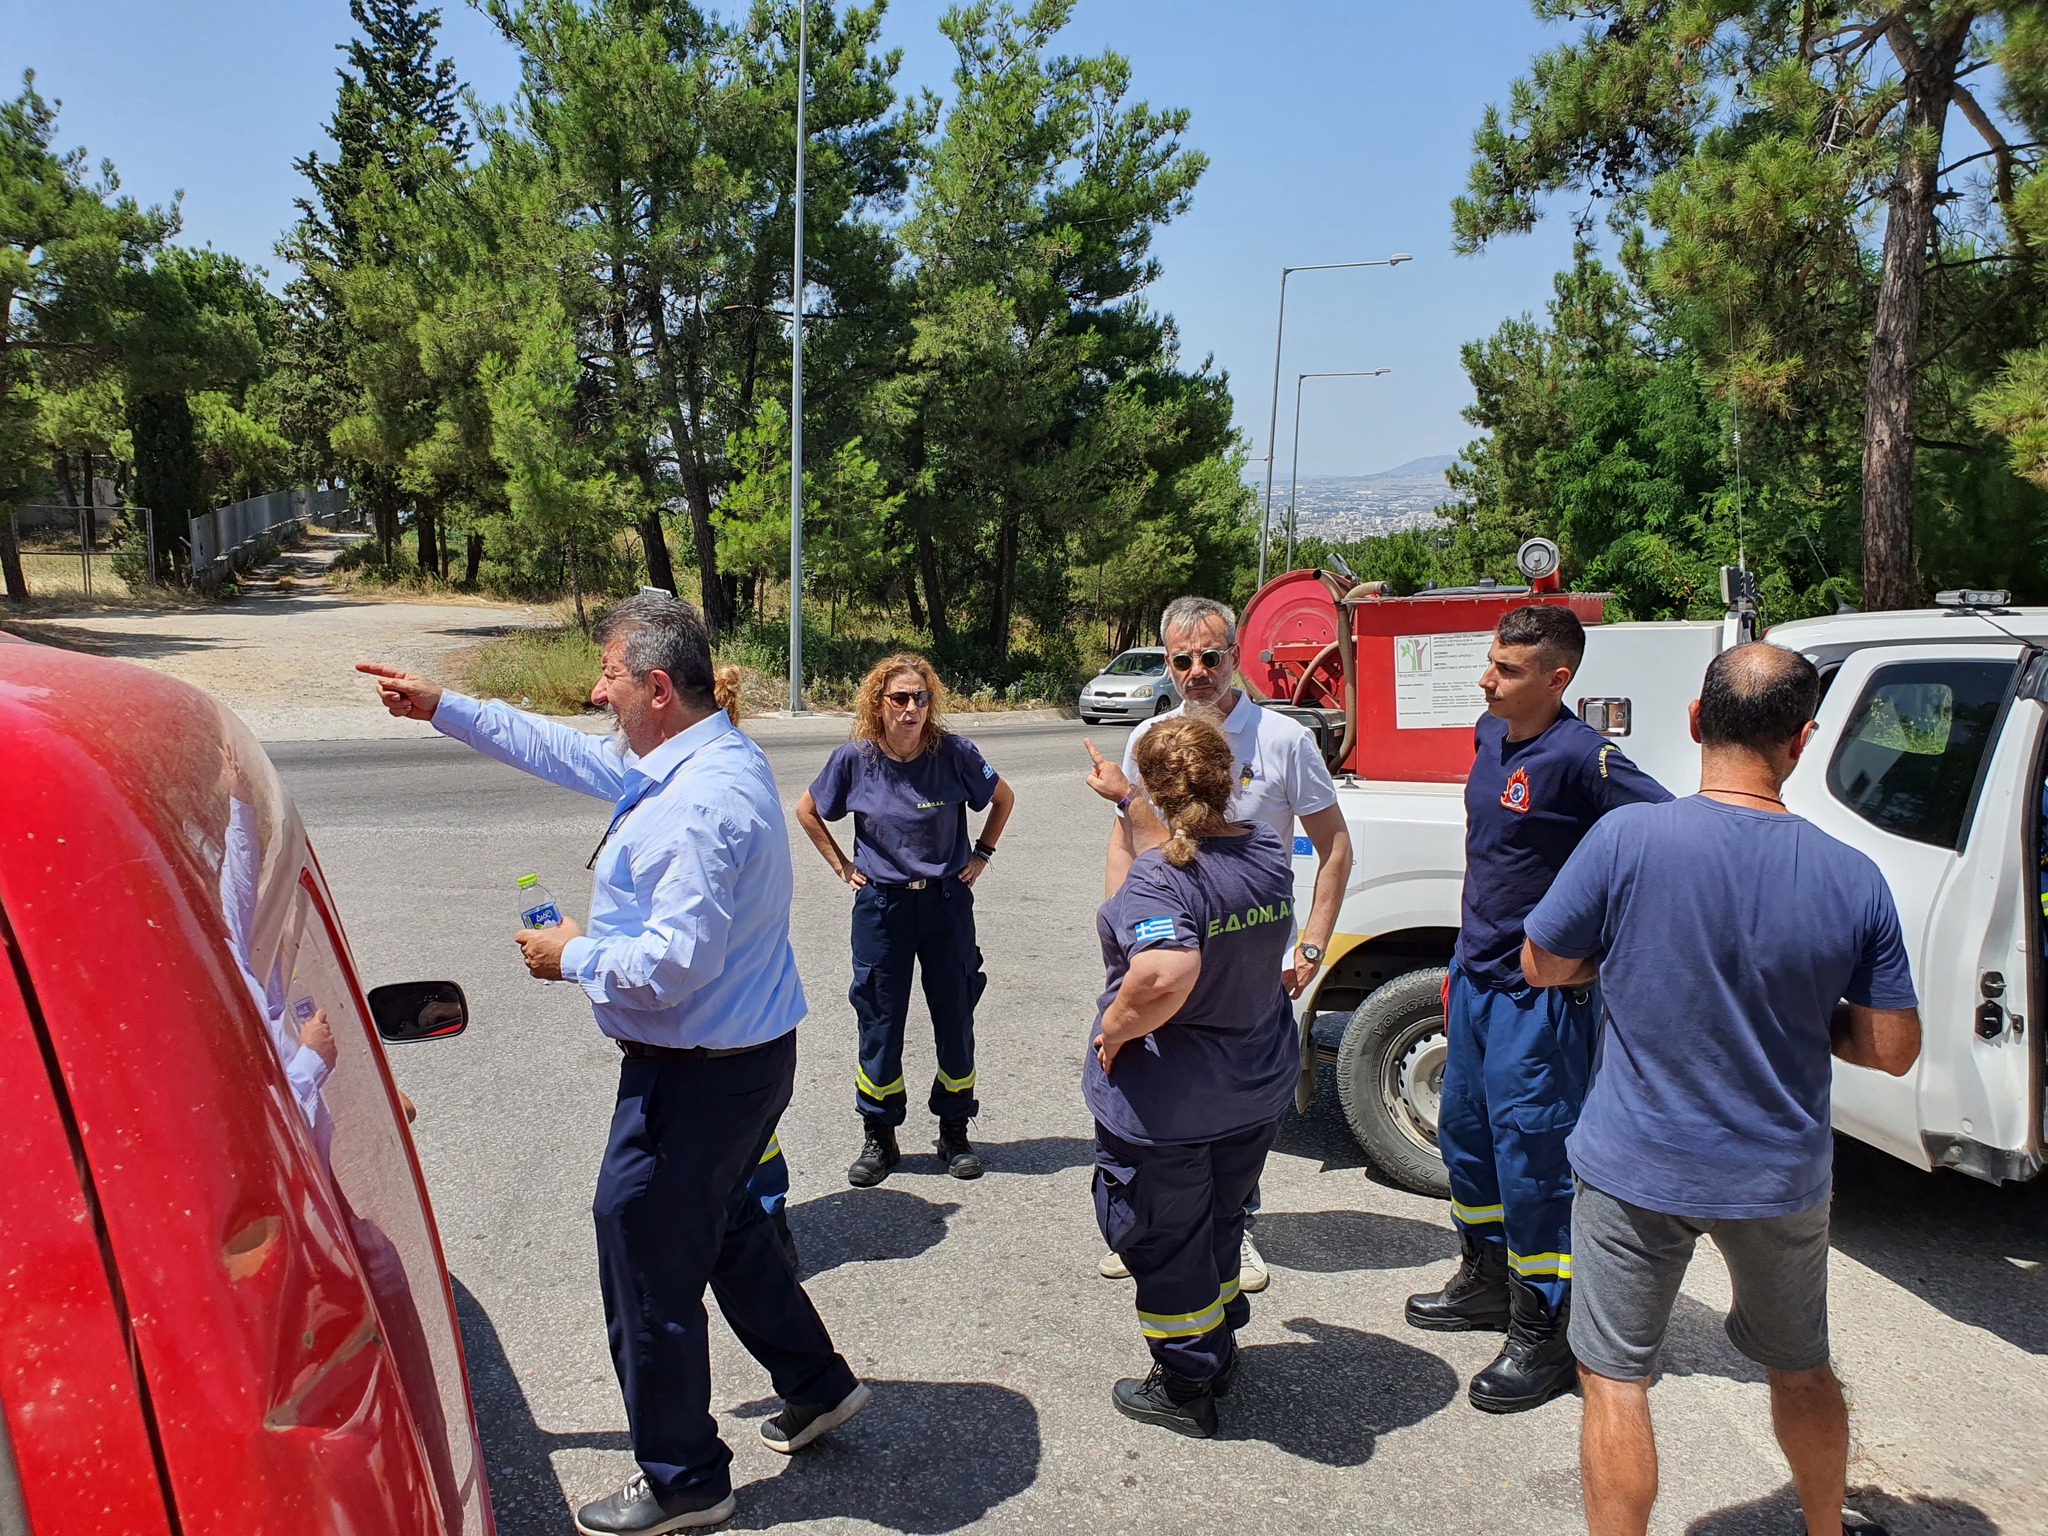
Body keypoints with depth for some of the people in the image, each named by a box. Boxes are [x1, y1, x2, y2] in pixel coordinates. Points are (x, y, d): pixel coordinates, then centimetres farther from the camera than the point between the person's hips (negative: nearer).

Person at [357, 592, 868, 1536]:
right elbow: (570, 753, 18)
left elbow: (673, 964, -31)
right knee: (723, 1226, 28)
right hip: (749, 1053, 10)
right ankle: (815, 1387, 43)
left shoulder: (702, 804, -27)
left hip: (696, 1076, -10)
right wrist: (444, 709, 21)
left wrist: (573, 956, -13)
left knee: (649, 1276, 7)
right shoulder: (713, 759, 6)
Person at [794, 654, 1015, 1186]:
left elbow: (1003, 798, 7)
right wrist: (844, 867, 4)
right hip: (881, 903, 0)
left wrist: (982, 854, 4)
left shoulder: (954, 754, -11)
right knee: (880, 1020, 6)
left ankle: (954, 1132, 25)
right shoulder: (855, 759, -9)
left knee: (955, 1016, 8)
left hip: (947, 900, 0)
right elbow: (807, 812, 8)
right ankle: (878, 1138, 21)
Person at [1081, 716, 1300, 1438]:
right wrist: (1125, 799, 20)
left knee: (1165, 1243, 14)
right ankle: (1218, 1353, 45)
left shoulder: (1156, 880, -28)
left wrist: (1115, 1028, -26)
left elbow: (1166, 975, -44)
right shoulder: (1269, 851, -6)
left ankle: (1185, 1387, 29)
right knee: (1220, 1227, 26)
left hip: (1163, 1101, -7)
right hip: (1259, 1087, 7)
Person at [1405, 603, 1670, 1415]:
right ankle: (1489, 1278, 40)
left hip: (1540, 991, -9)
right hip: (1477, 974, 9)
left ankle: (1546, 1332, 15)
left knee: (1531, 1154, -1)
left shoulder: (1581, 757, -21)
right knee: (1464, 1131, 20)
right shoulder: (1490, 733, 5)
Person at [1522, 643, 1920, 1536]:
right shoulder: (1852, 878, -12)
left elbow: (1541, 966, -7)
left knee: (1615, 1380, 10)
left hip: (1637, 1168, -3)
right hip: (1780, 1176, 4)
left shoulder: (1627, 840, -20)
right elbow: (1893, 1051, -4)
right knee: (1801, 1369, 26)